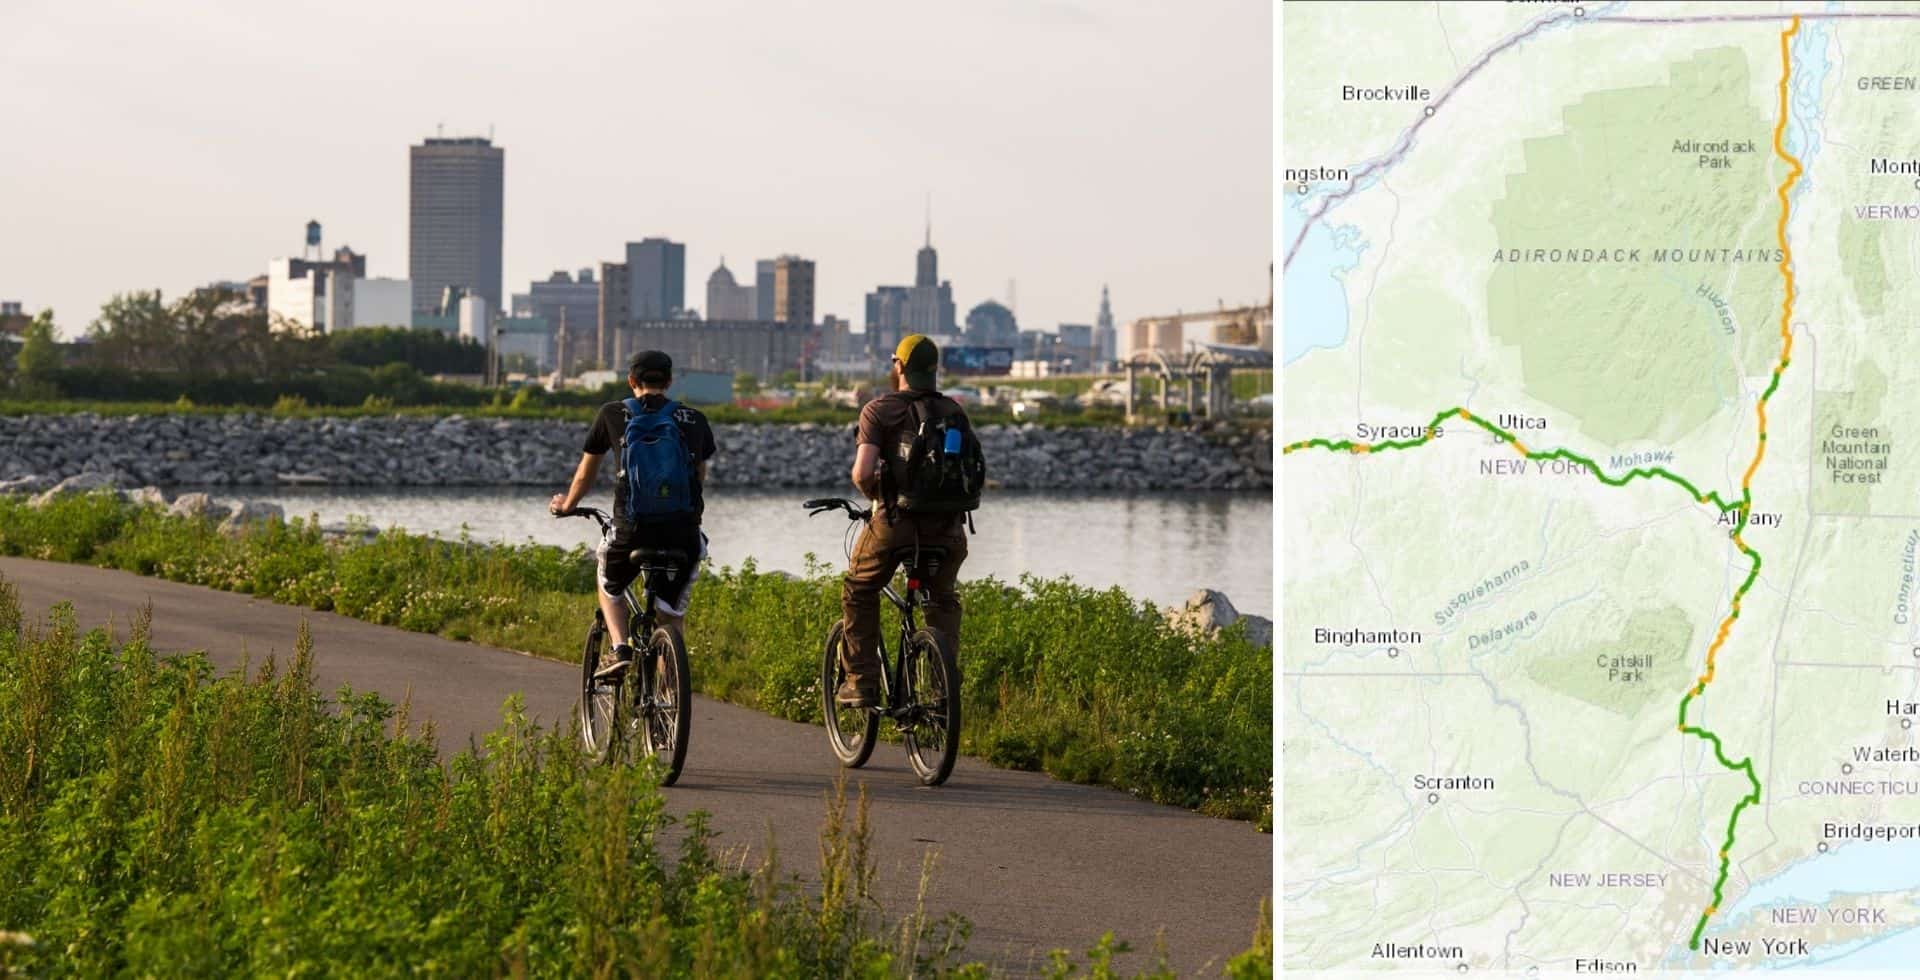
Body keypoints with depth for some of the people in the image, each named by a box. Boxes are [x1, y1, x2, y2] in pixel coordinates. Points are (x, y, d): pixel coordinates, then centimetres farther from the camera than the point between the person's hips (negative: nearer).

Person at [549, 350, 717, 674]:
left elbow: (585, 474, 21)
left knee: (609, 587, 28)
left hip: (633, 529, -1)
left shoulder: (613, 414, 8)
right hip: (683, 533, 1)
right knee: (671, 616, 18)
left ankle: (620, 649, 7)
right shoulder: (694, 420, 12)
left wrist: (567, 505, 40)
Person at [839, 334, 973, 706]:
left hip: (894, 522, -3)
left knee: (858, 592, 20)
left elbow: (862, 472, -13)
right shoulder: (955, 412, 8)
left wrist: (876, 495, 7)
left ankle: (862, 682, 16)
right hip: (947, 524, 3)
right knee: (944, 601, 24)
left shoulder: (879, 410, -2)